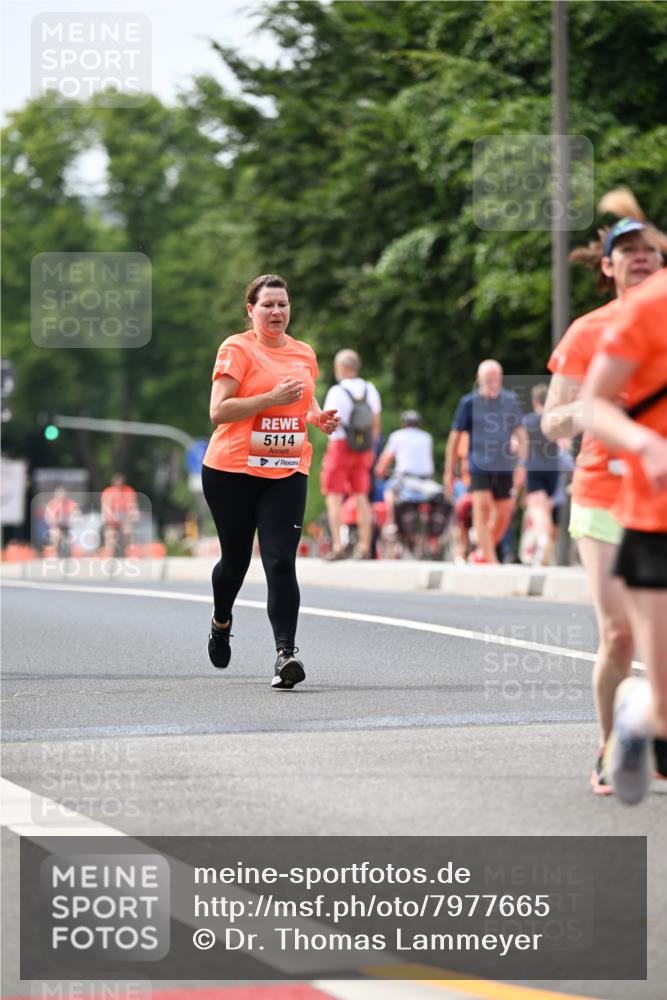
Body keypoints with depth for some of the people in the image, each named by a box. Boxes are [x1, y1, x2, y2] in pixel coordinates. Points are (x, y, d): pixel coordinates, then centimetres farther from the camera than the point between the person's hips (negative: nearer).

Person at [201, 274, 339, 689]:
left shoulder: (304, 353, 12)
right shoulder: (237, 349, -6)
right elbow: (218, 410, -14)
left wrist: (319, 417, 6)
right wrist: (272, 398, -22)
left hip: (287, 472, 3)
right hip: (232, 471, -3)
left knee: (281, 561, -12)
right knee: (236, 559, 12)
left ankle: (286, 653, -19)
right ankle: (221, 623, 42)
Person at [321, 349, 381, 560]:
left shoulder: (337, 392, -12)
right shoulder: (369, 389, 7)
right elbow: (376, 423, 12)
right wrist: (371, 449, 20)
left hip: (340, 445, -6)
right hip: (363, 450, 6)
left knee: (334, 497, -2)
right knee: (361, 497, 9)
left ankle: (337, 546, -10)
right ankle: (365, 547, 8)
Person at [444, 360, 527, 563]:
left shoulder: (511, 400, 5)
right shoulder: (469, 403, 0)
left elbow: (521, 434, 10)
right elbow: (455, 437, 5)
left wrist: (521, 464, -1)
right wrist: (449, 472, 4)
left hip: (504, 466, 3)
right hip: (479, 465, -3)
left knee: (503, 514, 7)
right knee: (482, 508, -16)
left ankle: (483, 552, 29)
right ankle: (490, 560, -17)